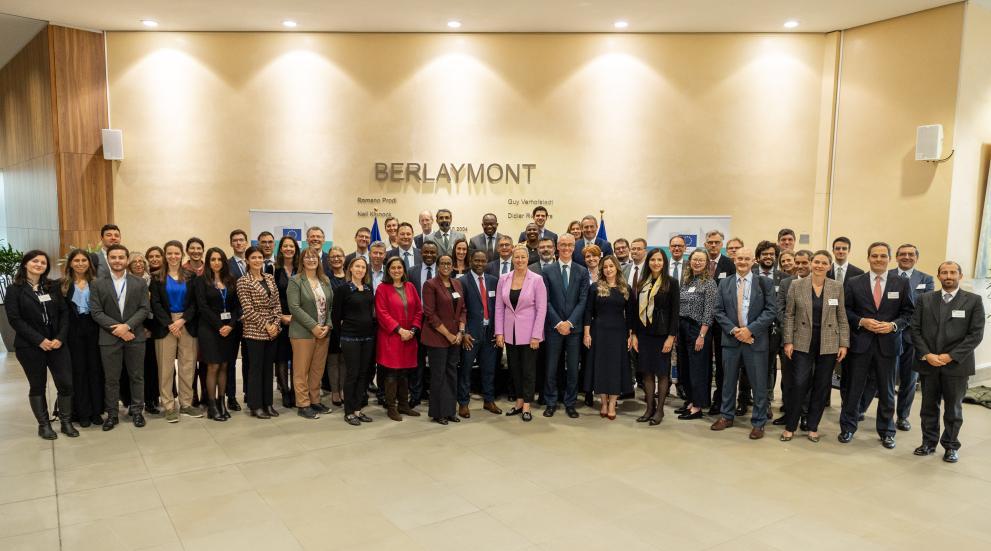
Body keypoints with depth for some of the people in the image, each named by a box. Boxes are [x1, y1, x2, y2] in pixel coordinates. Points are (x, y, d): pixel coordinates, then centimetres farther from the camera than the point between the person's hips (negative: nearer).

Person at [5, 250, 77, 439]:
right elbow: (14, 319, -8)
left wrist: (60, 338, -9)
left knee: (66, 383, -1)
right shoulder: (14, 290, -1)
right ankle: (44, 424, 20)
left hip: (57, 343, 3)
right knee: (37, 386, 7)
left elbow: (64, 312, 6)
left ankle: (66, 422, 14)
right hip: (30, 346, -3)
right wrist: (39, 340, -16)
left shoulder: (53, 287, 10)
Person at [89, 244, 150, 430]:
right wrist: (116, 328, -13)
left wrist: (127, 326, -15)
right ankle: (112, 414, 15)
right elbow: (96, 312, -3)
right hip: (109, 338, 0)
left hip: (135, 337, 0)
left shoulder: (139, 283, 5)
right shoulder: (98, 284, 3)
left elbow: (145, 309, -1)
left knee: (137, 376, 7)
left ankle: (136, 410, 19)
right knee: (111, 379, 6)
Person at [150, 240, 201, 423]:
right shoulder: (158, 278, 4)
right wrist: (169, 324, -12)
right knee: (166, 367, 0)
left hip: (187, 325, 1)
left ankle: (186, 404, 13)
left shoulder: (190, 277, 7)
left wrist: (182, 320, -11)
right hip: (164, 326, -1)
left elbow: (194, 303, 2)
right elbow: (155, 304, -3)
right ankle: (169, 406, 8)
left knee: (188, 366, 3)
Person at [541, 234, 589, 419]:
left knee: (573, 368, 7)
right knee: (551, 367, 4)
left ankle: (570, 403, 17)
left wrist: (570, 323, -11)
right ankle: (551, 403, 16)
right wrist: (558, 323, -10)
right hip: (553, 326, -1)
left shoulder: (582, 271, 4)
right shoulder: (548, 270, 2)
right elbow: (546, 300, -2)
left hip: (574, 327, 1)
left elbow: (583, 300, -1)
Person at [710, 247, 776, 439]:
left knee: (759, 383, 3)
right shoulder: (724, 283, 7)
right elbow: (719, 311, 3)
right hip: (731, 339, 3)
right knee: (728, 380, 13)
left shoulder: (764, 283, -1)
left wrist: (750, 329, -15)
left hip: (756, 340, -2)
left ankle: (758, 423, 16)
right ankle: (727, 416, 27)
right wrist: (734, 330, -11)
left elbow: (770, 311, -6)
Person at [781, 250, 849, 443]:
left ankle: (813, 427, 20)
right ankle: (790, 426, 10)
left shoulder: (837, 287, 2)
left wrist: (844, 344, 0)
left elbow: (842, 318, 5)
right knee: (799, 384, -4)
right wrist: (788, 341, -5)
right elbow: (789, 316, 0)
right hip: (803, 344, -1)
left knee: (822, 387, 7)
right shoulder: (796, 285, -1)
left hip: (828, 345, 2)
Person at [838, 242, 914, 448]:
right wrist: (862, 321, -13)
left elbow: (907, 313, 4)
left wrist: (893, 325, -12)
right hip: (860, 343, -1)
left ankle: (886, 431, 26)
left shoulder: (901, 283, 3)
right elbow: (846, 310, 2)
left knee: (887, 391, 11)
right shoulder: (854, 282, 1)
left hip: (887, 343, 1)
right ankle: (847, 428, 19)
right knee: (854, 387, 7)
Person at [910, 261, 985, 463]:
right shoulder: (924, 299, 6)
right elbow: (915, 330, 3)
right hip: (927, 363, 2)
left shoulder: (973, 301, 1)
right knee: (929, 407, 10)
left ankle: (951, 446, 21)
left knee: (953, 408, 8)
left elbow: (976, 334, -6)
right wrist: (926, 355, -10)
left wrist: (950, 356, -13)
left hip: (956, 364, -2)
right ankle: (929, 443, 22)